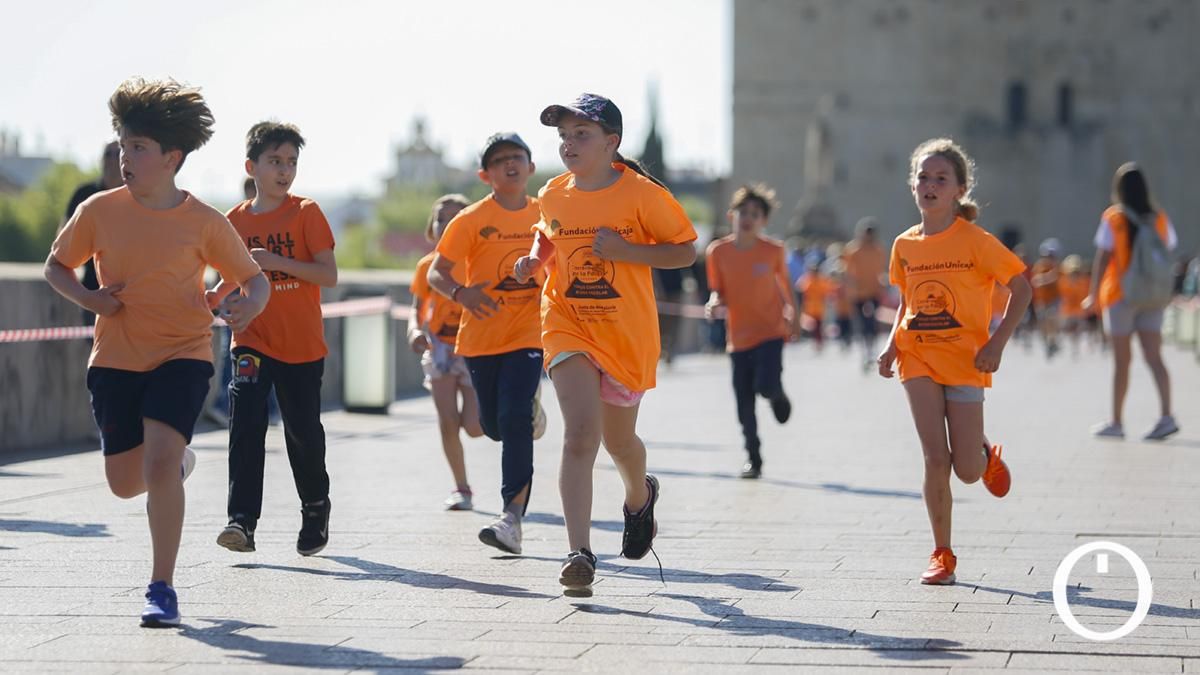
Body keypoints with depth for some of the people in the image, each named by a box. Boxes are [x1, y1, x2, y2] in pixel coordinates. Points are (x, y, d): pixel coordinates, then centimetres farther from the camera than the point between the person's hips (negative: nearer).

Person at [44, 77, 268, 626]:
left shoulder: (204, 222, -7)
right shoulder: (99, 211, -3)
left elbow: (254, 277, 3)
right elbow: (56, 265, 11)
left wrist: (251, 304, -21)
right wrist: (85, 297, -10)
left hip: (183, 354, -3)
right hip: (115, 358, 3)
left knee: (160, 459, -22)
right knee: (125, 482, 7)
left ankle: (163, 588, -11)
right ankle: (178, 461, 45)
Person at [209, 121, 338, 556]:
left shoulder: (305, 213, -4)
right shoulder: (235, 220, 6)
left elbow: (329, 275, -9)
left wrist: (276, 261, -20)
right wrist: (212, 299, -6)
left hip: (301, 345, -2)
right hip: (251, 342, 2)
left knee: (303, 432, 7)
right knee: (245, 426, -14)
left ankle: (316, 510, 31)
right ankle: (242, 520, -17)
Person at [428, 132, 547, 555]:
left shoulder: (544, 216, 3)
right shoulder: (472, 220, -5)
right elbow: (436, 272, -6)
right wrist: (461, 292, -26)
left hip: (528, 334, 0)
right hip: (481, 335, 0)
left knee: (515, 418, -17)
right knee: (494, 425, 11)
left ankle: (513, 516, -17)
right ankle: (529, 409, 50)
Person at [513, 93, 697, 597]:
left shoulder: (641, 194, -11)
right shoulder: (553, 196, 1)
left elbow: (686, 252, -6)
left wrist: (625, 250, -19)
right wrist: (534, 260, 1)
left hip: (627, 333, -1)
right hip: (568, 327, 1)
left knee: (619, 440, 16)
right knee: (580, 433, -18)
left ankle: (639, 497, 53)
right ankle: (580, 554, -21)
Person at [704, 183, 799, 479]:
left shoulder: (773, 250, -7)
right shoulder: (718, 251, -5)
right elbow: (718, 291, 3)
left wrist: (793, 316, 17)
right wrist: (715, 303, -19)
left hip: (771, 332, -2)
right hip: (739, 336, 2)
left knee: (765, 386, -21)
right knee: (744, 406, 3)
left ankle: (777, 393, 17)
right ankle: (753, 458, 20)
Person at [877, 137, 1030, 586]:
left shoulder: (975, 241, -9)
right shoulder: (905, 245, 5)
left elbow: (1021, 288, -7)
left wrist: (997, 343, -15)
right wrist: (892, 346, 2)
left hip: (965, 361, -3)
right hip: (918, 359, 3)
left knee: (967, 471, -3)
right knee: (935, 458, -8)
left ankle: (988, 456, 35)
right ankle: (942, 554, 4)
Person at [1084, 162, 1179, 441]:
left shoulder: (1113, 218, -8)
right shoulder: (1159, 217, 4)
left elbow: (1102, 258, -12)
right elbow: (1169, 251, 8)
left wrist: (1093, 294, -10)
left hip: (1120, 294, -3)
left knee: (1121, 360, 2)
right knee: (1154, 357, 1)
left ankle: (1116, 422, 9)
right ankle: (1166, 415, -14)